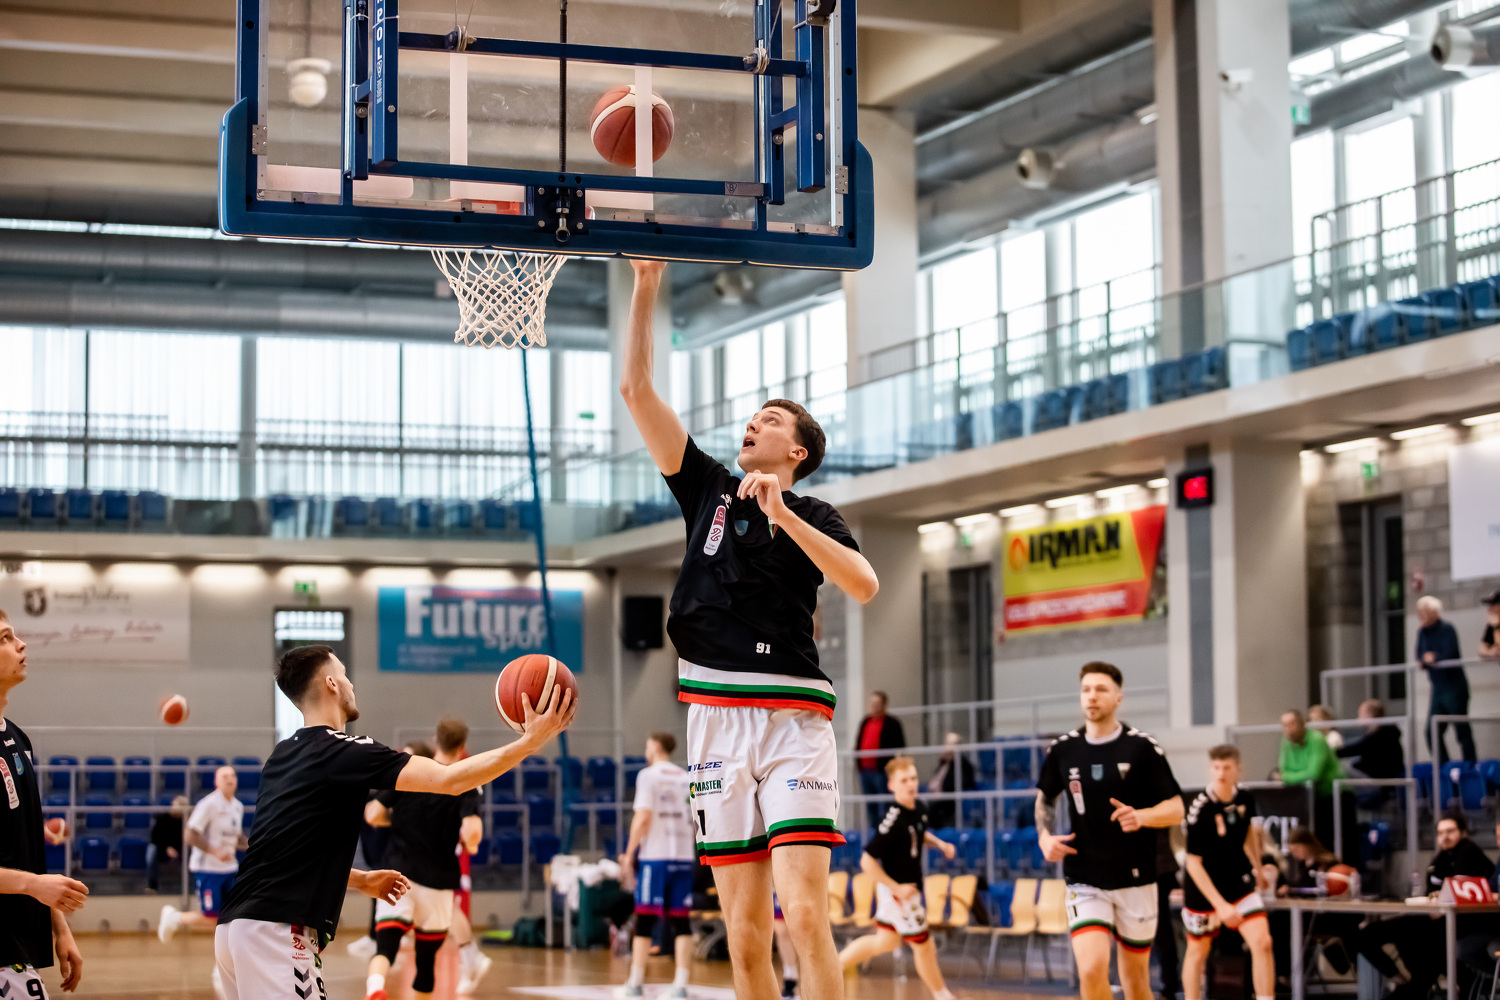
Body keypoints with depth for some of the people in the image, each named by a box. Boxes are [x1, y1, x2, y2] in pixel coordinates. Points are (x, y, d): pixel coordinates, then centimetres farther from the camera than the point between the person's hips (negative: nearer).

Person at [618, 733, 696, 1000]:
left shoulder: (649, 775, -4)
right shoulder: (687, 778, 13)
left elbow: (642, 818, -11)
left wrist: (629, 854, -5)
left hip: (655, 856, -5)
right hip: (684, 857, 5)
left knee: (645, 919, 2)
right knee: (680, 921, 4)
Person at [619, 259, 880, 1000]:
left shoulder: (814, 519, 7)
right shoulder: (709, 489, 14)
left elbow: (865, 585, -13)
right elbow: (636, 390, 10)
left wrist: (783, 515, -17)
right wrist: (647, 285, 4)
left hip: (793, 720, -3)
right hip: (717, 717, 3)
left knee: (804, 915, -15)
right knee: (744, 933, 2)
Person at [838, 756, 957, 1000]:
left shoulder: (919, 808, -3)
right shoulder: (893, 820, -28)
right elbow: (867, 861, -27)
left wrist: (940, 844, 3)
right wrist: (897, 888, -25)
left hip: (908, 886, 9)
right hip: (898, 890, -9)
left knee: (886, 942, 24)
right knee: (923, 944, 7)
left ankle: (836, 965, 35)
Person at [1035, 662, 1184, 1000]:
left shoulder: (1143, 748, -6)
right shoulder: (1063, 750, 2)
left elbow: (1176, 809, -4)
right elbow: (1045, 798, 20)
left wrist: (1141, 816, -24)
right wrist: (1045, 837, 0)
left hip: (1135, 880, -1)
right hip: (1084, 881, 1)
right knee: (1091, 971, -18)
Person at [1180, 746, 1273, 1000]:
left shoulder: (1245, 798, -8)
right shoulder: (1200, 809, -25)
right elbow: (1193, 863, -23)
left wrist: (1257, 867, 25)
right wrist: (1220, 905, -27)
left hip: (1239, 882, 4)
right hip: (1204, 887, -4)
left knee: (1262, 942, -12)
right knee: (1198, 951, 12)